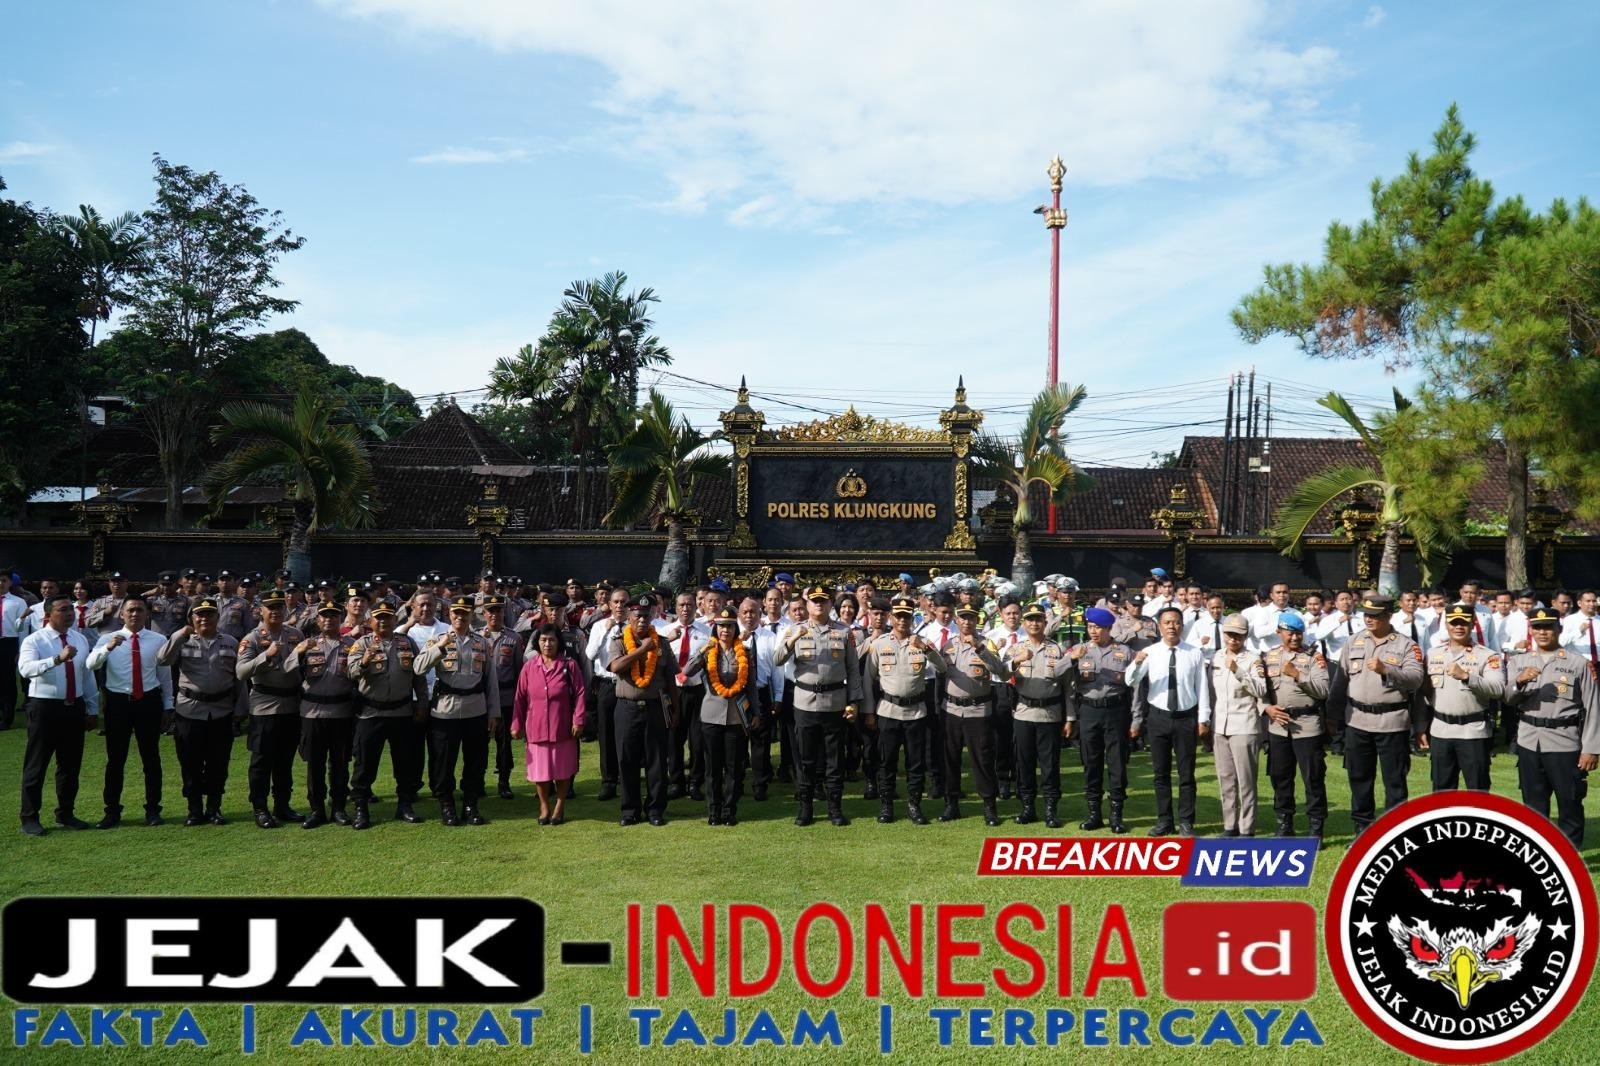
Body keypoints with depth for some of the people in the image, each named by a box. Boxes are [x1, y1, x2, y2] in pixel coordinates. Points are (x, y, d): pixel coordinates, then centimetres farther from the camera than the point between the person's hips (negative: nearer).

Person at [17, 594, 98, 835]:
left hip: (75, 707, 5)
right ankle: (29, 817, 14)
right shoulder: (34, 641, -10)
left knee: (71, 764, 13)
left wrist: (92, 709, 14)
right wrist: (58, 658, -43)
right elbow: (26, 669, -30)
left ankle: (65, 814, 26)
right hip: (45, 707, -5)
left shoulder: (80, 639, 8)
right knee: (36, 765, 2)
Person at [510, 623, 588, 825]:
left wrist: (578, 721, -9)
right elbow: (520, 697, 5)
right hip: (536, 728, 1)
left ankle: (560, 807, 24)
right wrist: (516, 724, 4)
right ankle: (544, 806, 23)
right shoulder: (529, 666, 1)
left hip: (562, 728, -1)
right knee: (540, 769, 6)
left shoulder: (570, 665, -3)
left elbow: (579, 694, -3)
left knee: (562, 769, 8)